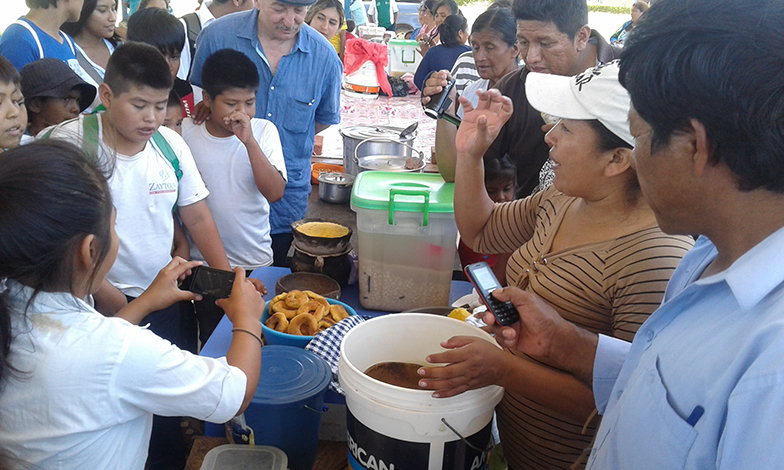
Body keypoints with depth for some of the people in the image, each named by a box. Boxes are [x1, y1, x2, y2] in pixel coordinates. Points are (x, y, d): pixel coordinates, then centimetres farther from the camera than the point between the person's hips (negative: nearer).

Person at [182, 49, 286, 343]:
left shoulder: (264, 131, -5)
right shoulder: (187, 133, -4)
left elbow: (275, 193, -17)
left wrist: (249, 141, -22)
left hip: (255, 263, 0)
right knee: (211, 342, 14)